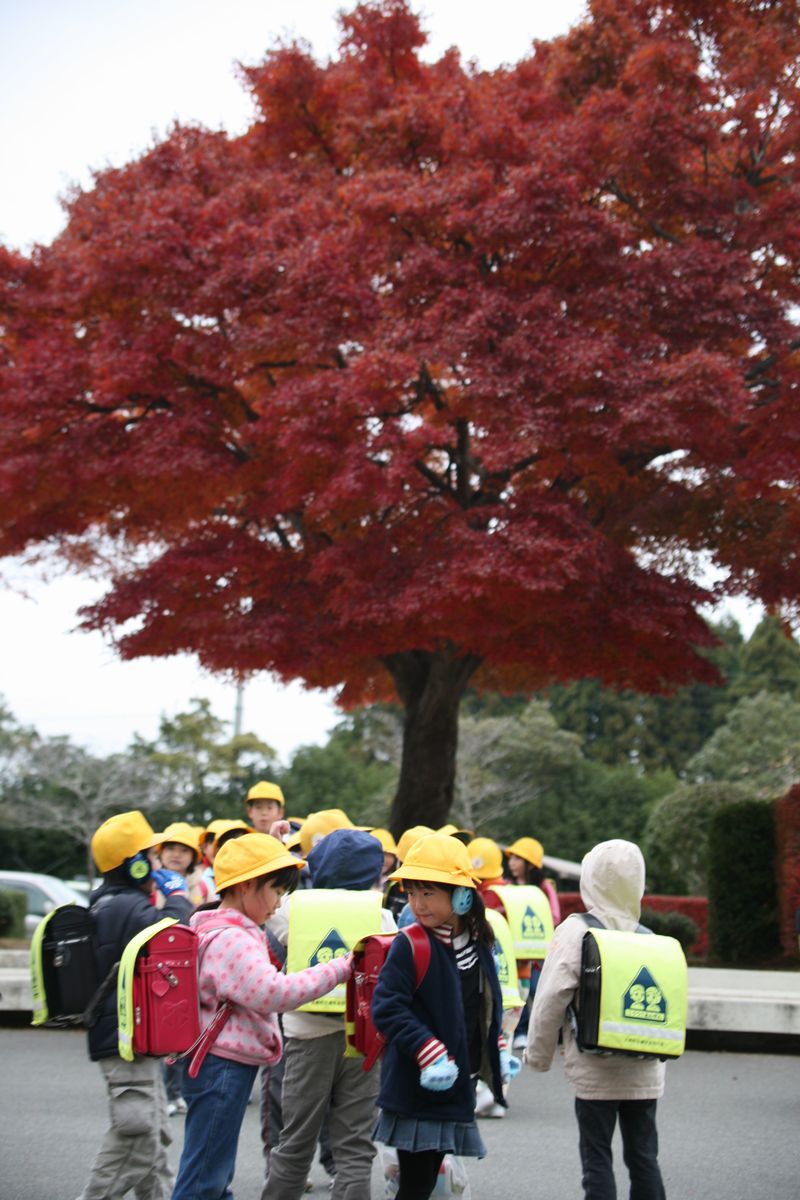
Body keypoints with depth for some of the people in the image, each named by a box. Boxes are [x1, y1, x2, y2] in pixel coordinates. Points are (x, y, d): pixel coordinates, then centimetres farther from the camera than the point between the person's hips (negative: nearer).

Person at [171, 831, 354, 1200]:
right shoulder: (230, 939, -20)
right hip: (223, 1067, -11)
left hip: (224, 1066, 11)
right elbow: (274, 992, -29)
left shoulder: (231, 933, 14)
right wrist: (338, 969, -24)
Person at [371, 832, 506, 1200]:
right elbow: (386, 1008, -22)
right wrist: (427, 1050, -28)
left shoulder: (479, 944, 5)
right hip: (415, 1091, -7)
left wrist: (496, 1051, 15)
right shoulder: (409, 946, -16)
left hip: (456, 1086, 7)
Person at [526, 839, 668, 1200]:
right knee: (643, 1156, 13)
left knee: (597, 1157, 4)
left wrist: (538, 1054, 1)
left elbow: (551, 999, -11)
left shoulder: (577, 931, -9)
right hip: (645, 1071, 4)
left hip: (594, 1070, -4)